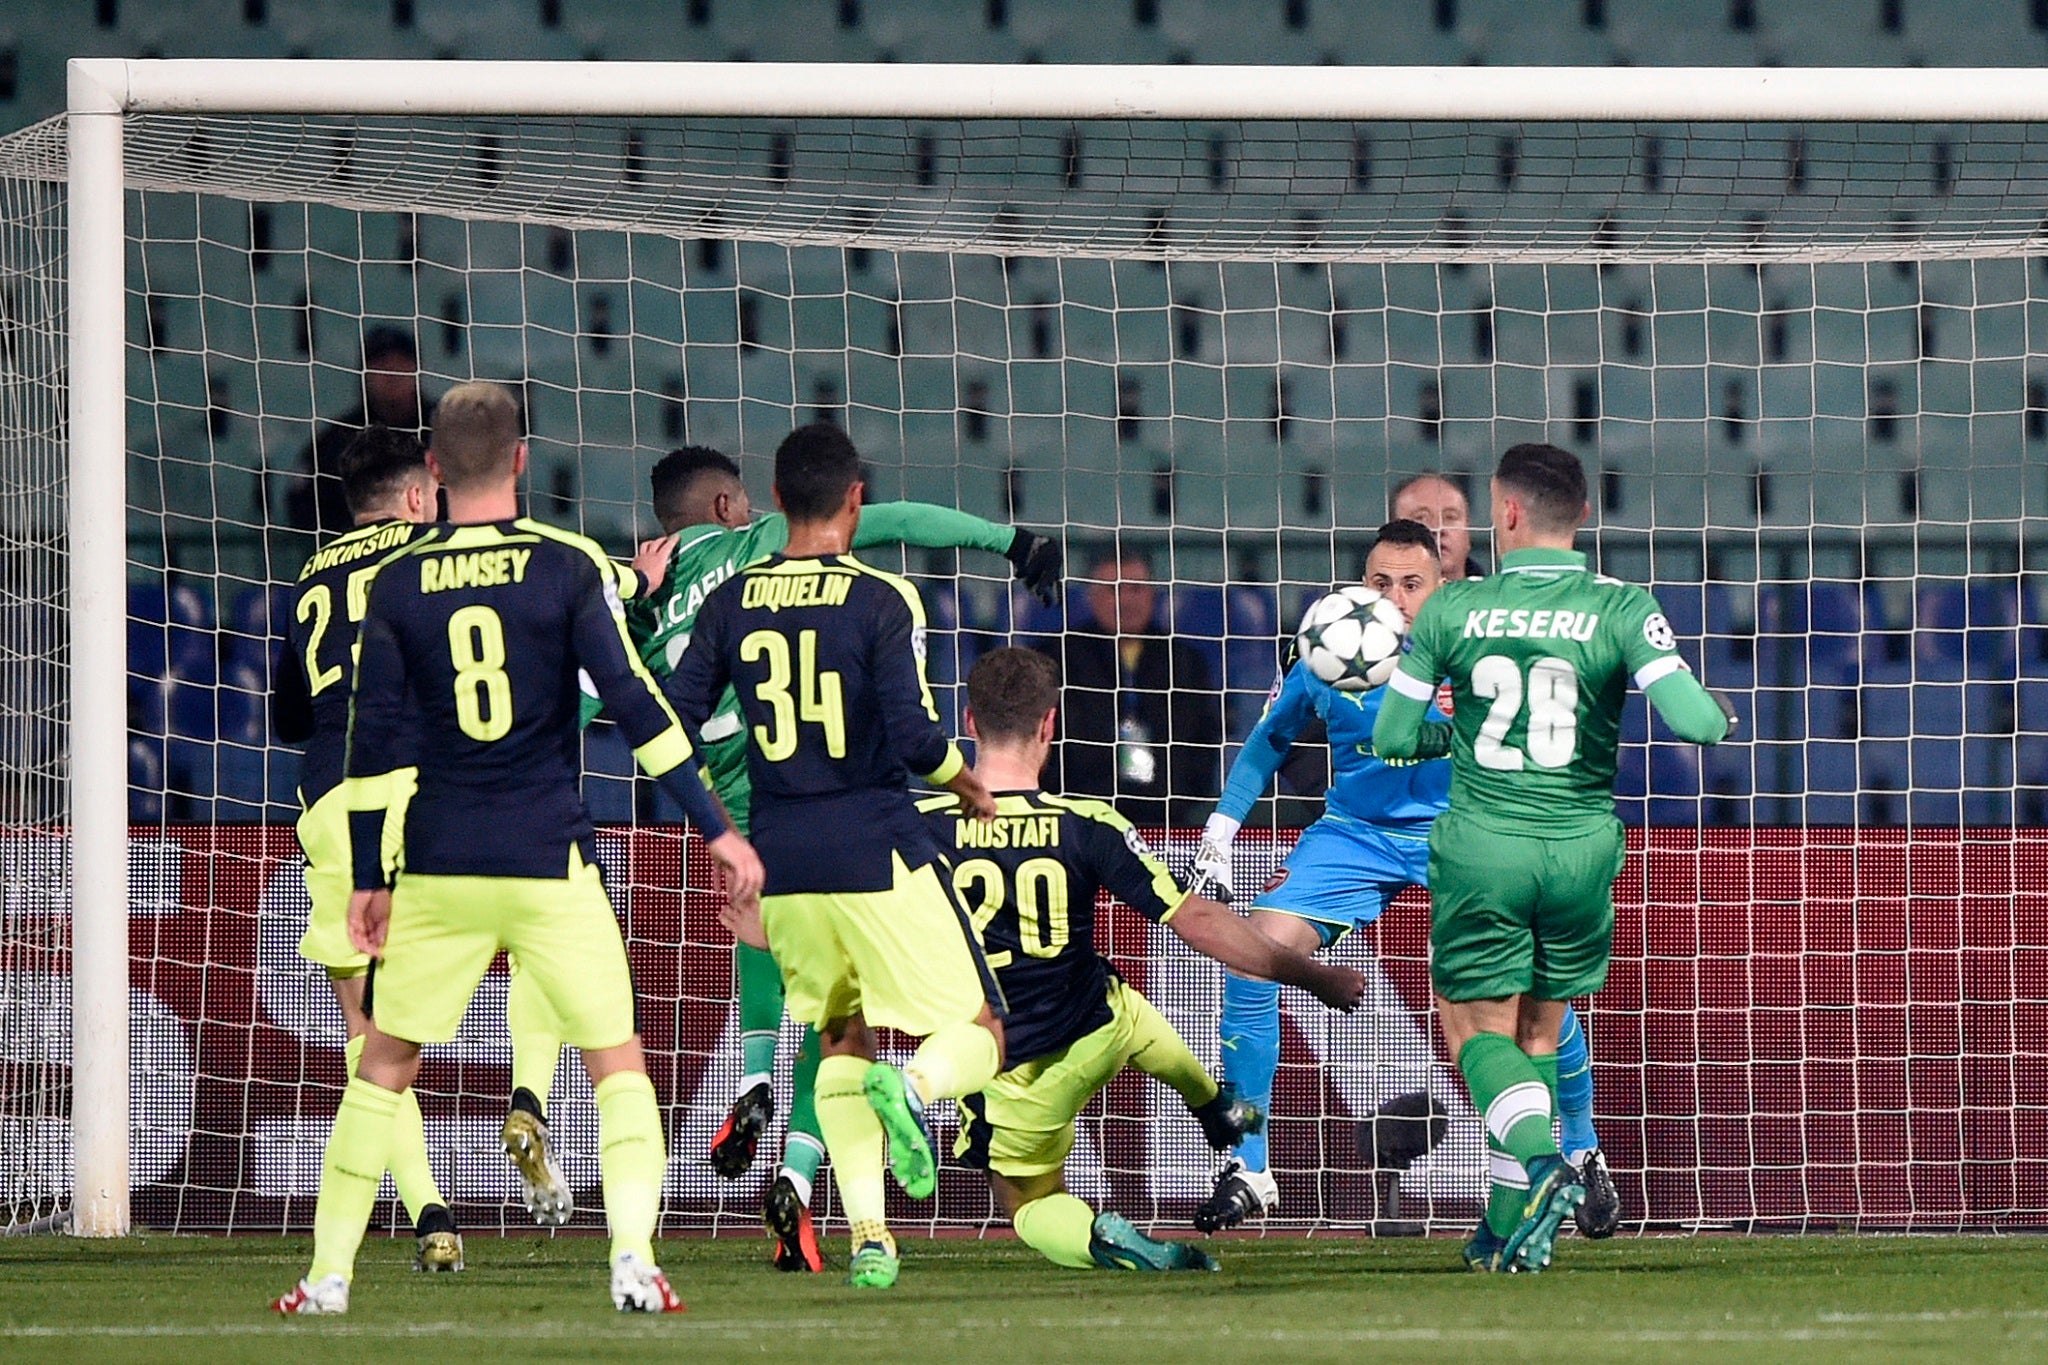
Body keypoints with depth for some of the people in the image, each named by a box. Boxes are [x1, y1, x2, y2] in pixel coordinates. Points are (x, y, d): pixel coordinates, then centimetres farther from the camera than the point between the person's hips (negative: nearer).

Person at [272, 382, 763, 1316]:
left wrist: (369, 880, 10)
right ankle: (633, 1262, -11)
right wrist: (715, 829, -3)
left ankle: (329, 1275, 13)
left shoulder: (397, 584, 1)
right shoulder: (569, 567, -4)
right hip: (550, 861, -2)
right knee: (616, 1059, 6)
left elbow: (374, 740, 3)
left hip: (439, 866, 2)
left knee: (385, 1063, 14)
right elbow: (635, 706, -7)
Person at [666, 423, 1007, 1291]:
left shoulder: (731, 603, 4)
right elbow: (915, 735, -14)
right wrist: (968, 785, 7)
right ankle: (912, 1085, -30)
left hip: (782, 862, 4)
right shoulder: (880, 600, -8)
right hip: (879, 856, -4)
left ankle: (867, 1235, 3)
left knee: (840, 1042, 21)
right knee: (978, 1038, 6)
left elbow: (672, 729, 3)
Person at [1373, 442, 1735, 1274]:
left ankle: (1540, 1164, -21)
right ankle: (1508, 1231, 15)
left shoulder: (1452, 610, -3)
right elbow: (1692, 720, -15)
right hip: (1581, 847, 1)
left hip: (1480, 847, -1)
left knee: (1478, 1031, 8)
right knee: (1538, 1033, 16)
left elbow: (1390, 738, 3)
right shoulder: (1621, 610, -6)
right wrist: (1723, 716, 9)